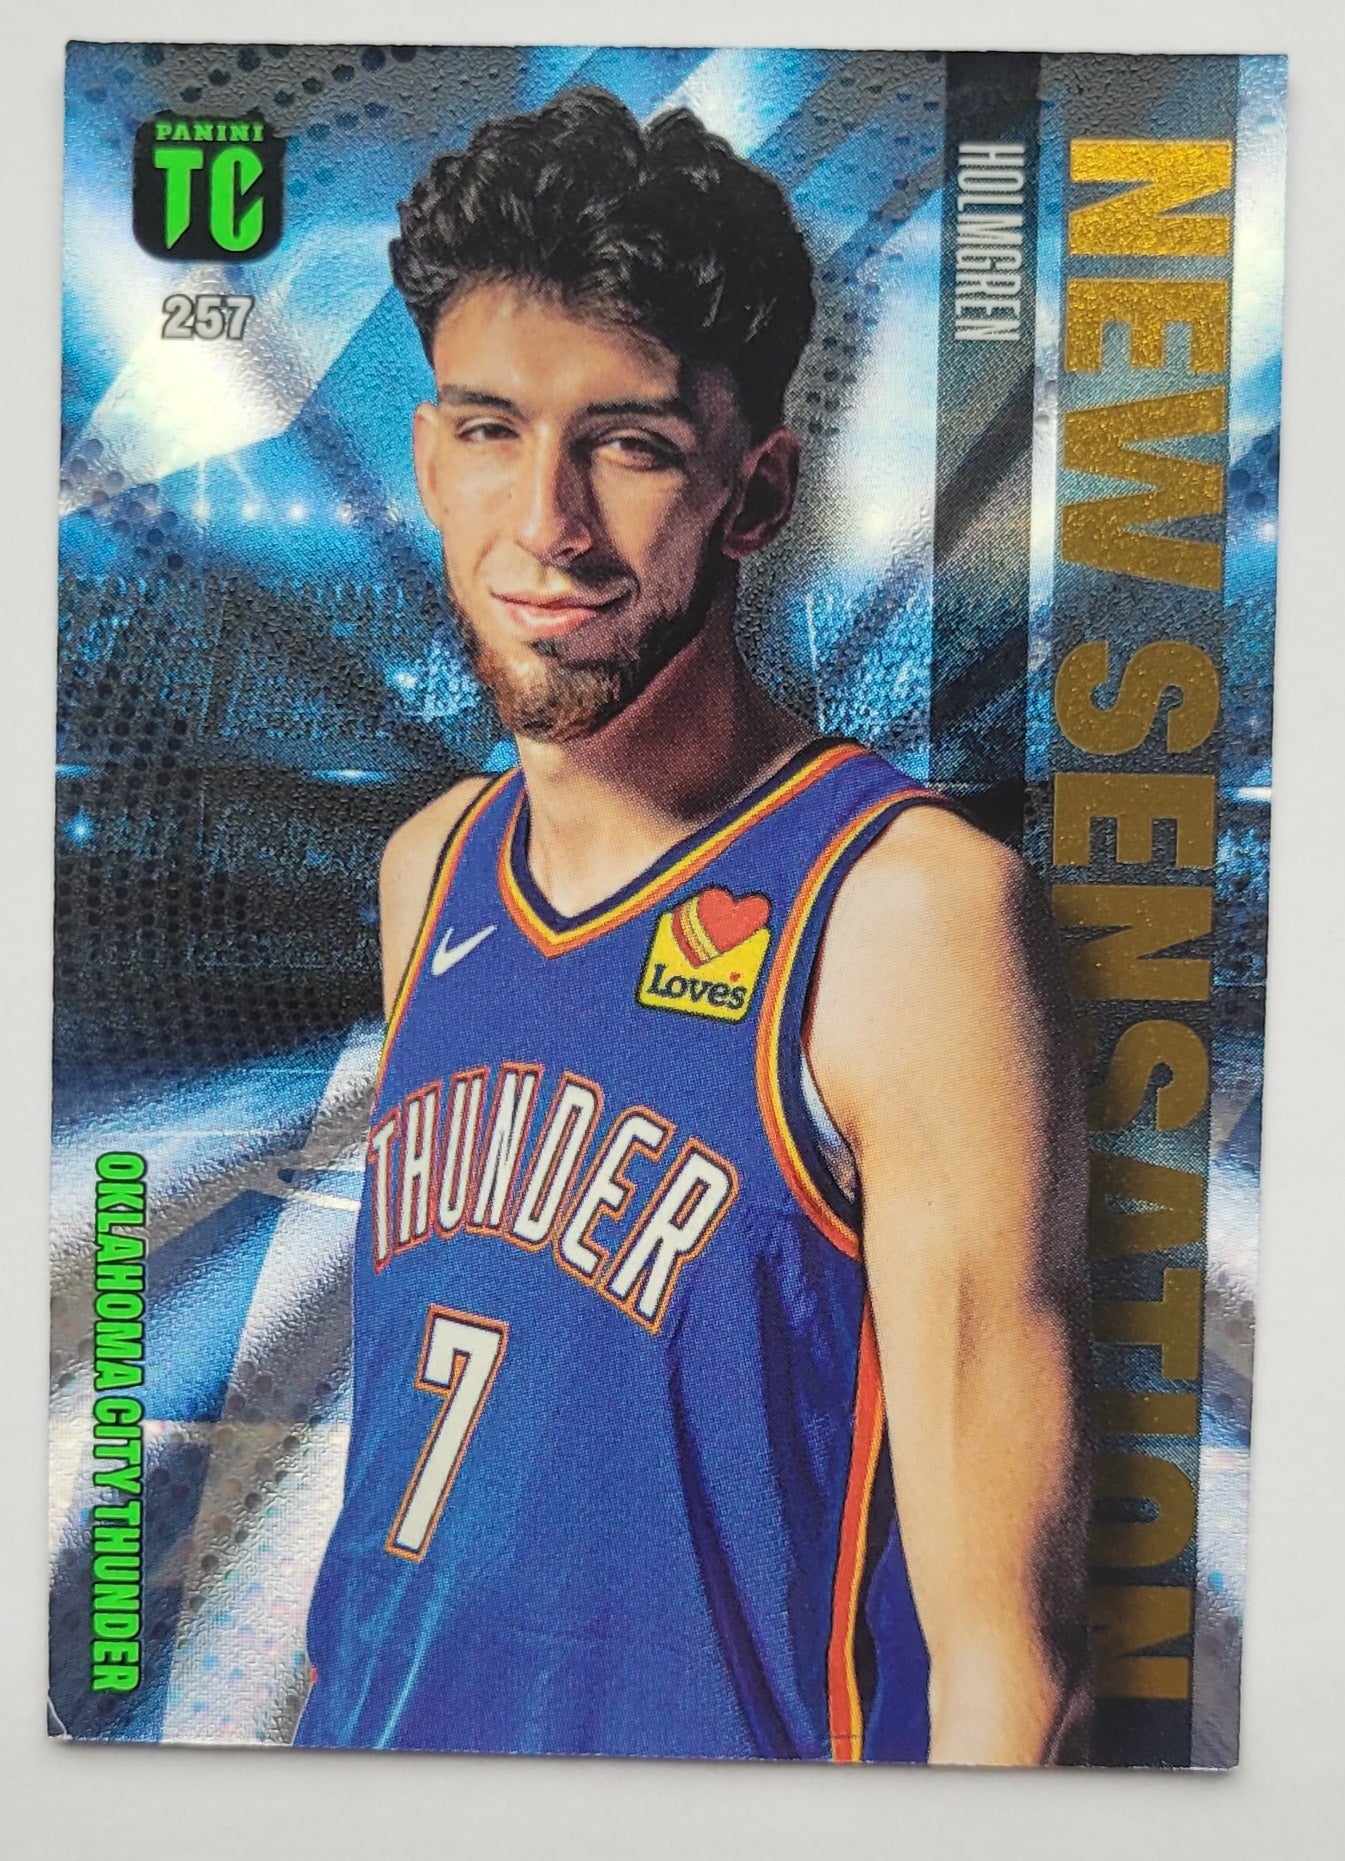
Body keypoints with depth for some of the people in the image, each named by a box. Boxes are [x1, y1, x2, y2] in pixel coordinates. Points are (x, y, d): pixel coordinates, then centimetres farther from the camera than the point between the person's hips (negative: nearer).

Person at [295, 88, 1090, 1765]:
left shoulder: (910, 908, -24)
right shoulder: (431, 869, -4)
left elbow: (1004, 1655, -20)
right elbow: (404, 1405, 6)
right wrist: (349, 1704, 8)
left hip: (730, 1729, -5)